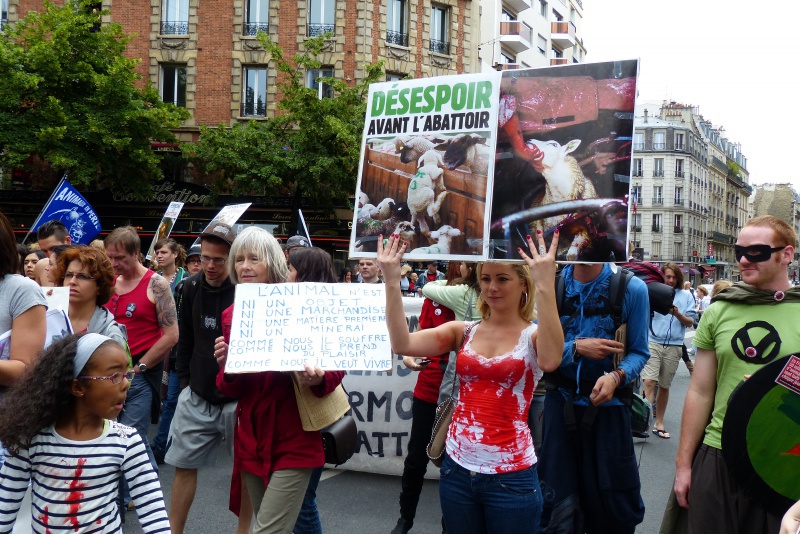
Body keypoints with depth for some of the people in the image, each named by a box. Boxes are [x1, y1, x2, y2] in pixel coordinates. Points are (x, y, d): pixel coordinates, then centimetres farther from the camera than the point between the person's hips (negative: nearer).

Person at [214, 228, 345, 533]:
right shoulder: (231, 316, 4)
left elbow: (337, 367, -6)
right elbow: (231, 391, 7)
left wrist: (318, 379, -27)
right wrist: (226, 369, -14)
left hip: (294, 442, -5)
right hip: (251, 440, 6)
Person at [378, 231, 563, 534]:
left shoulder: (534, 335, -6)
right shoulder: (464, 332, 4)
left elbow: (550, 361, -31)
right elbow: (402, 344, -10)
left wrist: (545, 285, -37)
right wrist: (392, 280, -18)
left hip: (510, 476, -3)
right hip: (457, 468, 4)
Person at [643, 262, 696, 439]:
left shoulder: (686, 295, 8)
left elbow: (690, 322, 5)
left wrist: (677, 313, -14)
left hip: (674, 346, 2)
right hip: (653, 343, -2)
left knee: (664, 386, 12)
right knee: (649, 381, -16)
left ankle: (659, 423, 24)